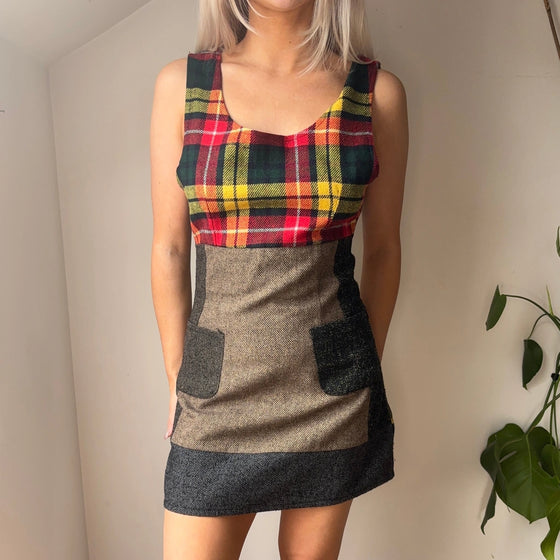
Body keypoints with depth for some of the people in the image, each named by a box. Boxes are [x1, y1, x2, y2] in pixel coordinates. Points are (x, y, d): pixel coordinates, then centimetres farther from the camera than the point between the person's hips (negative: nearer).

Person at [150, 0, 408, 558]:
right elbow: (169, 250, 3)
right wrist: (177, 376, 5)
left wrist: (367, 371, 8)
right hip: (220, 384, 0)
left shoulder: (377, 91, 0)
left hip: (331, 387, 1)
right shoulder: (180, 84, 0)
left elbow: (382, 249, 6)